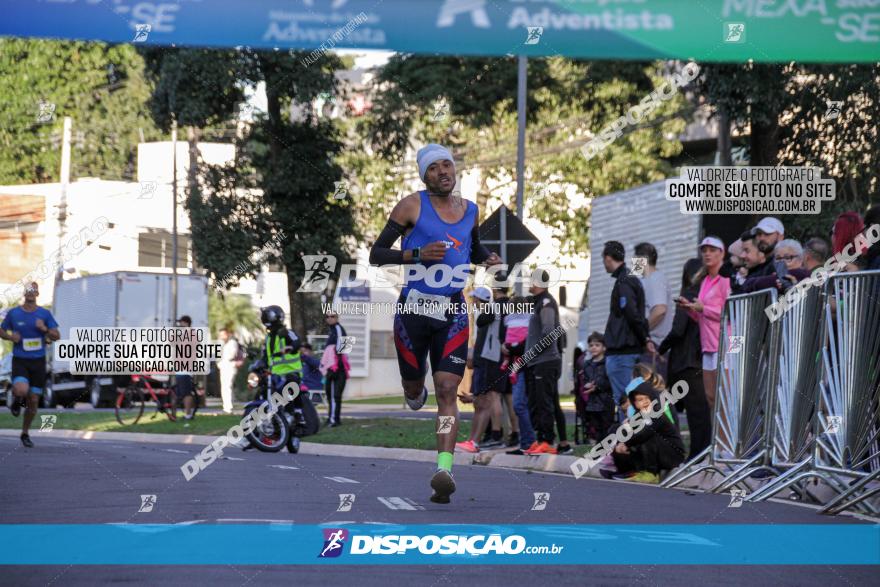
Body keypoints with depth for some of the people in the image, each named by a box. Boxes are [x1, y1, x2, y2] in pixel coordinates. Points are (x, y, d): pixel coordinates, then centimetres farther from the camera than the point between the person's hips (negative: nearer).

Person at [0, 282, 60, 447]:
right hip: (20, 361, -2)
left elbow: (57, 336, 2)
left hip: (38, 361, 2)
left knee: (33, 401, 5)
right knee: (22, 390, -29)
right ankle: (17, 400, 9)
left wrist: (45, 329, -18)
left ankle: (25, 433, 25)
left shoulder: (45, 314, 1)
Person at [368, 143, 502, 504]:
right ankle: (418, 392, 52)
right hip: (414, 308, -2)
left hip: (453, 313, 2)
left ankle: (444, 471, -21)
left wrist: (488, 257, 9)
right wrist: (417, 254, -20)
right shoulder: (412, 206, -4)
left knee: (447, 392, -12)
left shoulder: (470, 211, 11)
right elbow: (376, 254, -6)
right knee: (412, 388, 12)